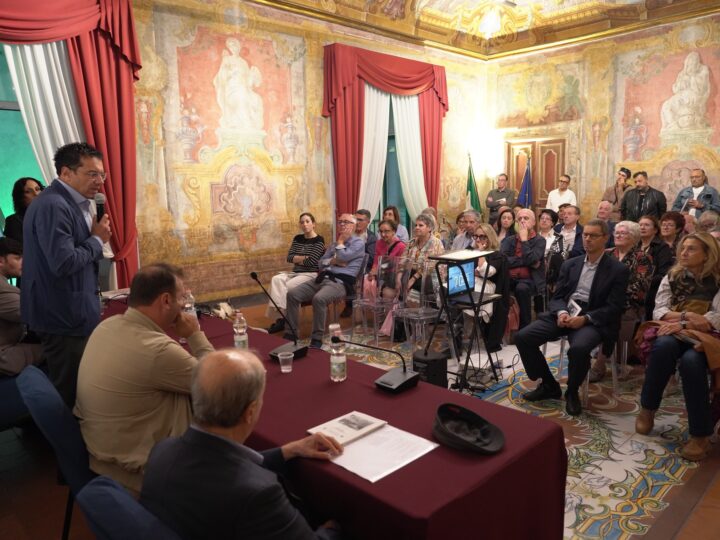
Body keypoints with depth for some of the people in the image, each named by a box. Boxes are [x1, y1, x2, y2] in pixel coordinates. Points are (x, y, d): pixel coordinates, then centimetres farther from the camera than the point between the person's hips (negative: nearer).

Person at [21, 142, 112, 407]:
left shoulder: (73, 203, 10)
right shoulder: (53, 206, -21)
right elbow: (64, 263, -28)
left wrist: (94, 237, -1)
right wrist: (97, 239, -16)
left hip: (75, 311, 10)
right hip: (64, 316, -10)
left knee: (81, 387, 21)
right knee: (70, 393, 3)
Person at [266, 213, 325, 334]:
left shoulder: (319, 240, -6)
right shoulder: (297, 238, 15)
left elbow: (311, 262, -15)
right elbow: (289, 257, 4)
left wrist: (297, 259, -2)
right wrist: (304, 258, -10)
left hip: (311, 274, -6)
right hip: (296, 272, 6)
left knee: (288, 286, -30)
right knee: (276, 279, -23)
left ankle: (282, 317, -21)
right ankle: (279, 313, -33)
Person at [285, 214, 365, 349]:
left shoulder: (358, 243, 5)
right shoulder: (334, 244, 28)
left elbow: (342, 257, -11)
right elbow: (321, 263, 18)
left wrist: (340, 240, 5)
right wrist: (334, 261, -2)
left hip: (340, 283, -7)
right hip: (322, 278, 7)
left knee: (319, 298, -37)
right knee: (292, 293, -12)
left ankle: (317, 338, -24)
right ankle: (290, 333, -8)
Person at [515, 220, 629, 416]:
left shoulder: (618, 269, 1)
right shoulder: (570, 264, 15)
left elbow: (613, 307, -6)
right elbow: (557, 297, 11)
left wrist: (585, 319, -20)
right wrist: (561, 312, -12)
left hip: (593, 320, -4)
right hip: (563, 314, 5)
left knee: (578, 348, -37)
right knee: (522, 337, -15)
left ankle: (572, 392, -5)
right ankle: (549, 385, 4)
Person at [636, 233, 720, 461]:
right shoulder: (672, 277, 12)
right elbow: (658, 311, 3)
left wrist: (682, 324, -19)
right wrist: (685, 315, -14)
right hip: (673, 333, 2)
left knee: (691, 361, -37)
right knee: (663, 346, -35)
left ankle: (700, 434, -25)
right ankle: (648, 409, -19)